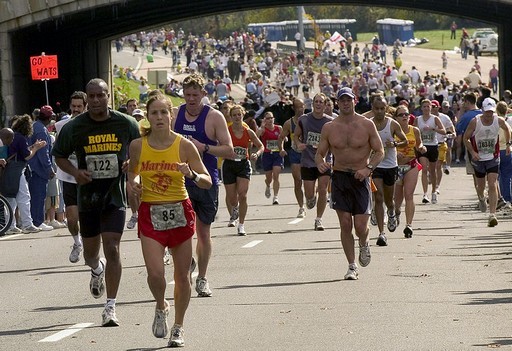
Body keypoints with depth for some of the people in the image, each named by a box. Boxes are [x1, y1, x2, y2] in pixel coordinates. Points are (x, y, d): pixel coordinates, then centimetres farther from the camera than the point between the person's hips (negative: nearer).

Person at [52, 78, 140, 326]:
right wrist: (75, 172, -11)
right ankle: (97, 270, 54)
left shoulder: (126, 124, -4)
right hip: (88, 196, 2)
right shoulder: (74, 127, -5)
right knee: (90, 253, 15)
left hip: (115, 196, -2)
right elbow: (59, 155, 8)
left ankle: (110, 308, -11)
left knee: (112, 249, -15)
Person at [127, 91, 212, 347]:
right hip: (151, 214, 0)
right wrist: (132, 183, -7)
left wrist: (192, 174, -25)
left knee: (181, 275, 5)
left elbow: (207, 182, -5)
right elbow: (131, 172, 15)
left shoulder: (184, 145, -7)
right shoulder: (138, 145, -4)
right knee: (155, 273, -15)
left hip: (180, 211, 0)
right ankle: (161, 308, 17)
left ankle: (178, 327, 23)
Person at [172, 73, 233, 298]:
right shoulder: (174, 115, 3)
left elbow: (229, 150, -9)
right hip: (180, 181, 1)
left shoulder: (214, 117, -6)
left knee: (203, 232, 8)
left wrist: (203, 147, -21)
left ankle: (202, 279, 20)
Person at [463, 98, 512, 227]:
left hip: (493, 158, 0)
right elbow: (466, 138, -5)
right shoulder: (475, 122, -15)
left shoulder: (499, 120, -10)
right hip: (478, 158, 0)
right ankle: (481, 199, 51)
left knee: (492, 185, -13)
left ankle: (492, 215, -17)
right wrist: (472, 152, -17)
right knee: (480, 185, 14)